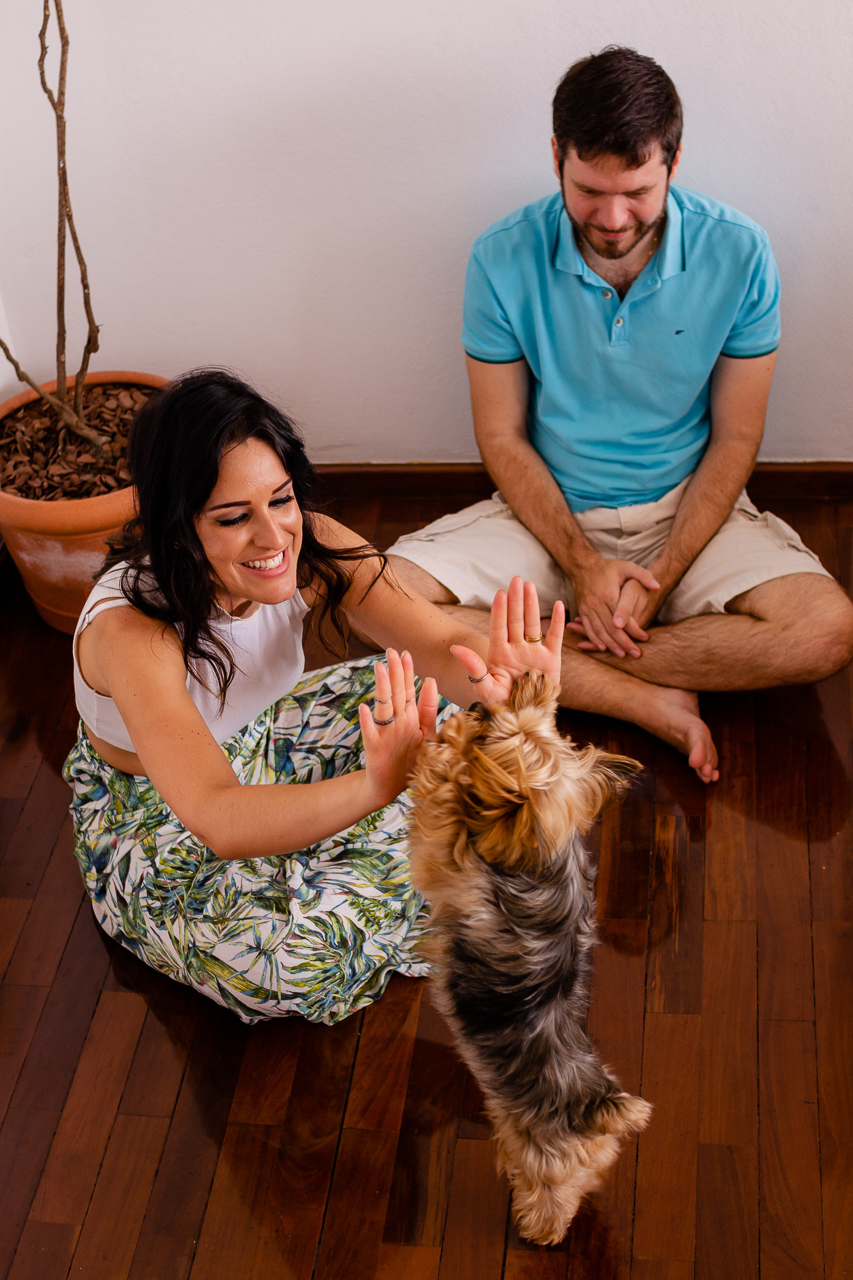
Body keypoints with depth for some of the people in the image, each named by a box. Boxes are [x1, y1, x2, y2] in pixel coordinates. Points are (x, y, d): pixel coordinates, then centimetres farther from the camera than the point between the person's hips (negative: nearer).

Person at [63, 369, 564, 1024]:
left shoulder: (310, 545, -22)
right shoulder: (128, 631, -38)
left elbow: (443, 642, -32)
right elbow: (217, 820, -50)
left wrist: (488, 674, -57)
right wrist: (377, 786, -67)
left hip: (264, 739, 6)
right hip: (154, 814, -5)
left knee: (450, 703, -8)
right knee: (293, 958, -33)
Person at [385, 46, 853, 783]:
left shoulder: (738, 254, -11)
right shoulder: (504, 260, -11)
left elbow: (735, 439, -6)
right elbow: (502, 436, -5)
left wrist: (661, 574, -16)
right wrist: (581, 564, -17)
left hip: (687, 511, 0)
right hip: (548, 513, 0)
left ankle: (563, 660, -17)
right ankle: (646, 700, -22)